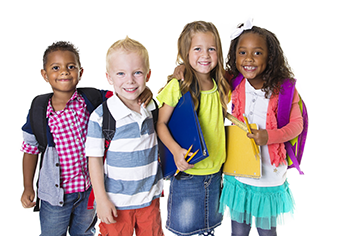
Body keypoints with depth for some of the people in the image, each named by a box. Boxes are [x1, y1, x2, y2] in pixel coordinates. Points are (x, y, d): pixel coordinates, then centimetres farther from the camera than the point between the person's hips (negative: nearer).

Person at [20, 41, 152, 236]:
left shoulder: (92, 100, -11)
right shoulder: (39, 112, -10)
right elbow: (31, 150, 2)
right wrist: (28, 187, 1)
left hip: (90, 189, 1)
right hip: (55, 193, -1)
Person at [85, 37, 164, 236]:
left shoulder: (152, 108, -3)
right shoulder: (101, 116, -17)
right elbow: (95, 159, -11)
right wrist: (102, 200, -11)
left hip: (150, 197, 4)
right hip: (117, 201, -4)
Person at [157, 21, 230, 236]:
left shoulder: (221, 87, 1)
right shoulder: (178, 86, -14)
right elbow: (160, 123, -10)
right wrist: (176, 150, -23)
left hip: (215, 169, 5)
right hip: (187, 170, -4)